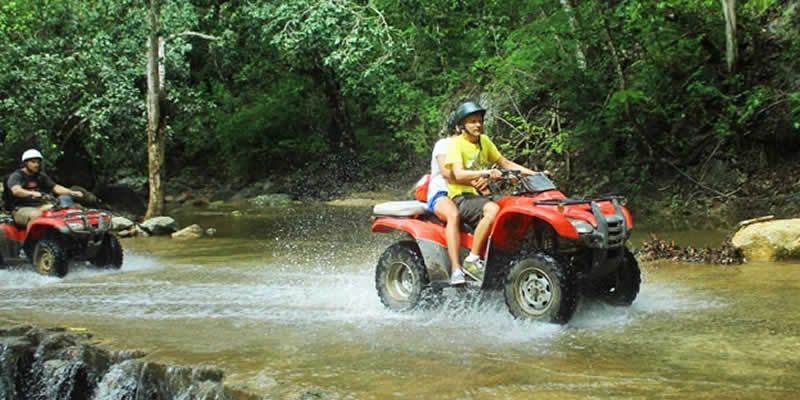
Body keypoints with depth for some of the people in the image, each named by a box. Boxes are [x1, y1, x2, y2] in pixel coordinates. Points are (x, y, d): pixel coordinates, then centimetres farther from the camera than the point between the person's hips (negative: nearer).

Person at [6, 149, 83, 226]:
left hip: (40, 206, 6)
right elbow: (16, 191, -24)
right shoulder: (16, 176, -3)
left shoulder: (41, 176, 17)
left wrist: (72, 193, -11)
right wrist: (32, 193, -44)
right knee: (36, 215, -37)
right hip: (22, 208, -6)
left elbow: (55, 187, 7)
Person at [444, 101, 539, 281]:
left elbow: (505, 162, 19)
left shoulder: (484, 141, 14)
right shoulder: (456, 143, -7)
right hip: (461, 197, -7)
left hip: (481, 196, 7)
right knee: (492, 209, -35)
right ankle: (472, 260, -30)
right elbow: (459, 174, -21)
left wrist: (532, 173, 9)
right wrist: (486, 172, -34)